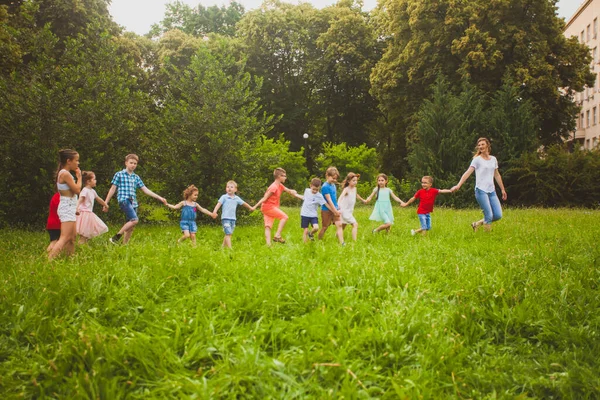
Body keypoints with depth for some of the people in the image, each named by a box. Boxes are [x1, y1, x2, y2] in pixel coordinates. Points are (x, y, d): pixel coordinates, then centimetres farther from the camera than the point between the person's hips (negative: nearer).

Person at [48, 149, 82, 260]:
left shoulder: (63, 173, 14)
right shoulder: (66, 173, -16)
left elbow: (74, 189, 14)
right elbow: (77, 190, -17)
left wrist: (77, 176, 12)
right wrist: (79, 177, -4)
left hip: (68, 208, 11)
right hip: (67, 208, -11)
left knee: (73, 236, 16)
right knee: (64, 238, -16)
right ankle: (49, 261, -22)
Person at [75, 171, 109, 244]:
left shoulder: (92, 191, 14)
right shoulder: (85, 190, -13)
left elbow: (98, 199, 31)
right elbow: (80, 200, -26)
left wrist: (105, 205, 46)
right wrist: (77, 209, -42)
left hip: (89, 213, 9)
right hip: (84, 213, -9)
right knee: (84, 233, -9)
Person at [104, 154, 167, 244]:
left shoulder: (136, 177, 17)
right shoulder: (119, 175, 4)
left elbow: (145, 190, 16)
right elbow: (113, 189, 4)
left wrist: (159, 198, 9)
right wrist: (106, 202, 2)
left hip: (133, 202, 6)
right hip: (124, 200, -6)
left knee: (131, 226, 4)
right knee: (134, 220, -23)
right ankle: (116, 238, -16)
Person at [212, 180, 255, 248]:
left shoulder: (237, 198, 11)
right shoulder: (224, 197, -3)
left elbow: (244, 203, 26)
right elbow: (219, 204, -13)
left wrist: (251, 208, 40)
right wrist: (214, 211, -29)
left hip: (233, 219, 6)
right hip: (225, 218, -6)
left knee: (228, 234, 11)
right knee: (228, 234, -12)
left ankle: (223, 246, 23)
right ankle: (230, 248, -15)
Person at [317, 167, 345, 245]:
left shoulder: (333, 185, 7)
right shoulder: (325, 187, -18)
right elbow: (329, 200, -20)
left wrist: (337, 209, 14)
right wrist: (335, 211, -20)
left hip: (335, 209, 6)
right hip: (327, 210, -6)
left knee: (339, 225, -7)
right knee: (325, 227, 7)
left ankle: (342, 243, -10)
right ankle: (318, 242, 25)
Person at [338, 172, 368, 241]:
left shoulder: (354, 188, 6)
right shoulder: (346, 189, -17)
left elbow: (356, 195, 29)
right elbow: (341, 197, -33)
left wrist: (363, 200, 45)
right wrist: (339, 207, -50)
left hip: (350, 211, 8)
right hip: (345, 211, -8)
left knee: (342, 227, 18)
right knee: (355, 224, -18)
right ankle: (354, 241, -22)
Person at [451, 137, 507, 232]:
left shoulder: (493, 159, 14)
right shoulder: (477, 160, -2)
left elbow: (497, 175, 22)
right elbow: (468, 172, -13)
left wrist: (503, 189, 23)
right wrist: (458, 185, -26)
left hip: (492, 191, 6)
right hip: (481, 190, -6)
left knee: (498, 215, -1)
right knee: (489, 216, -12)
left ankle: (477, 224, 16)